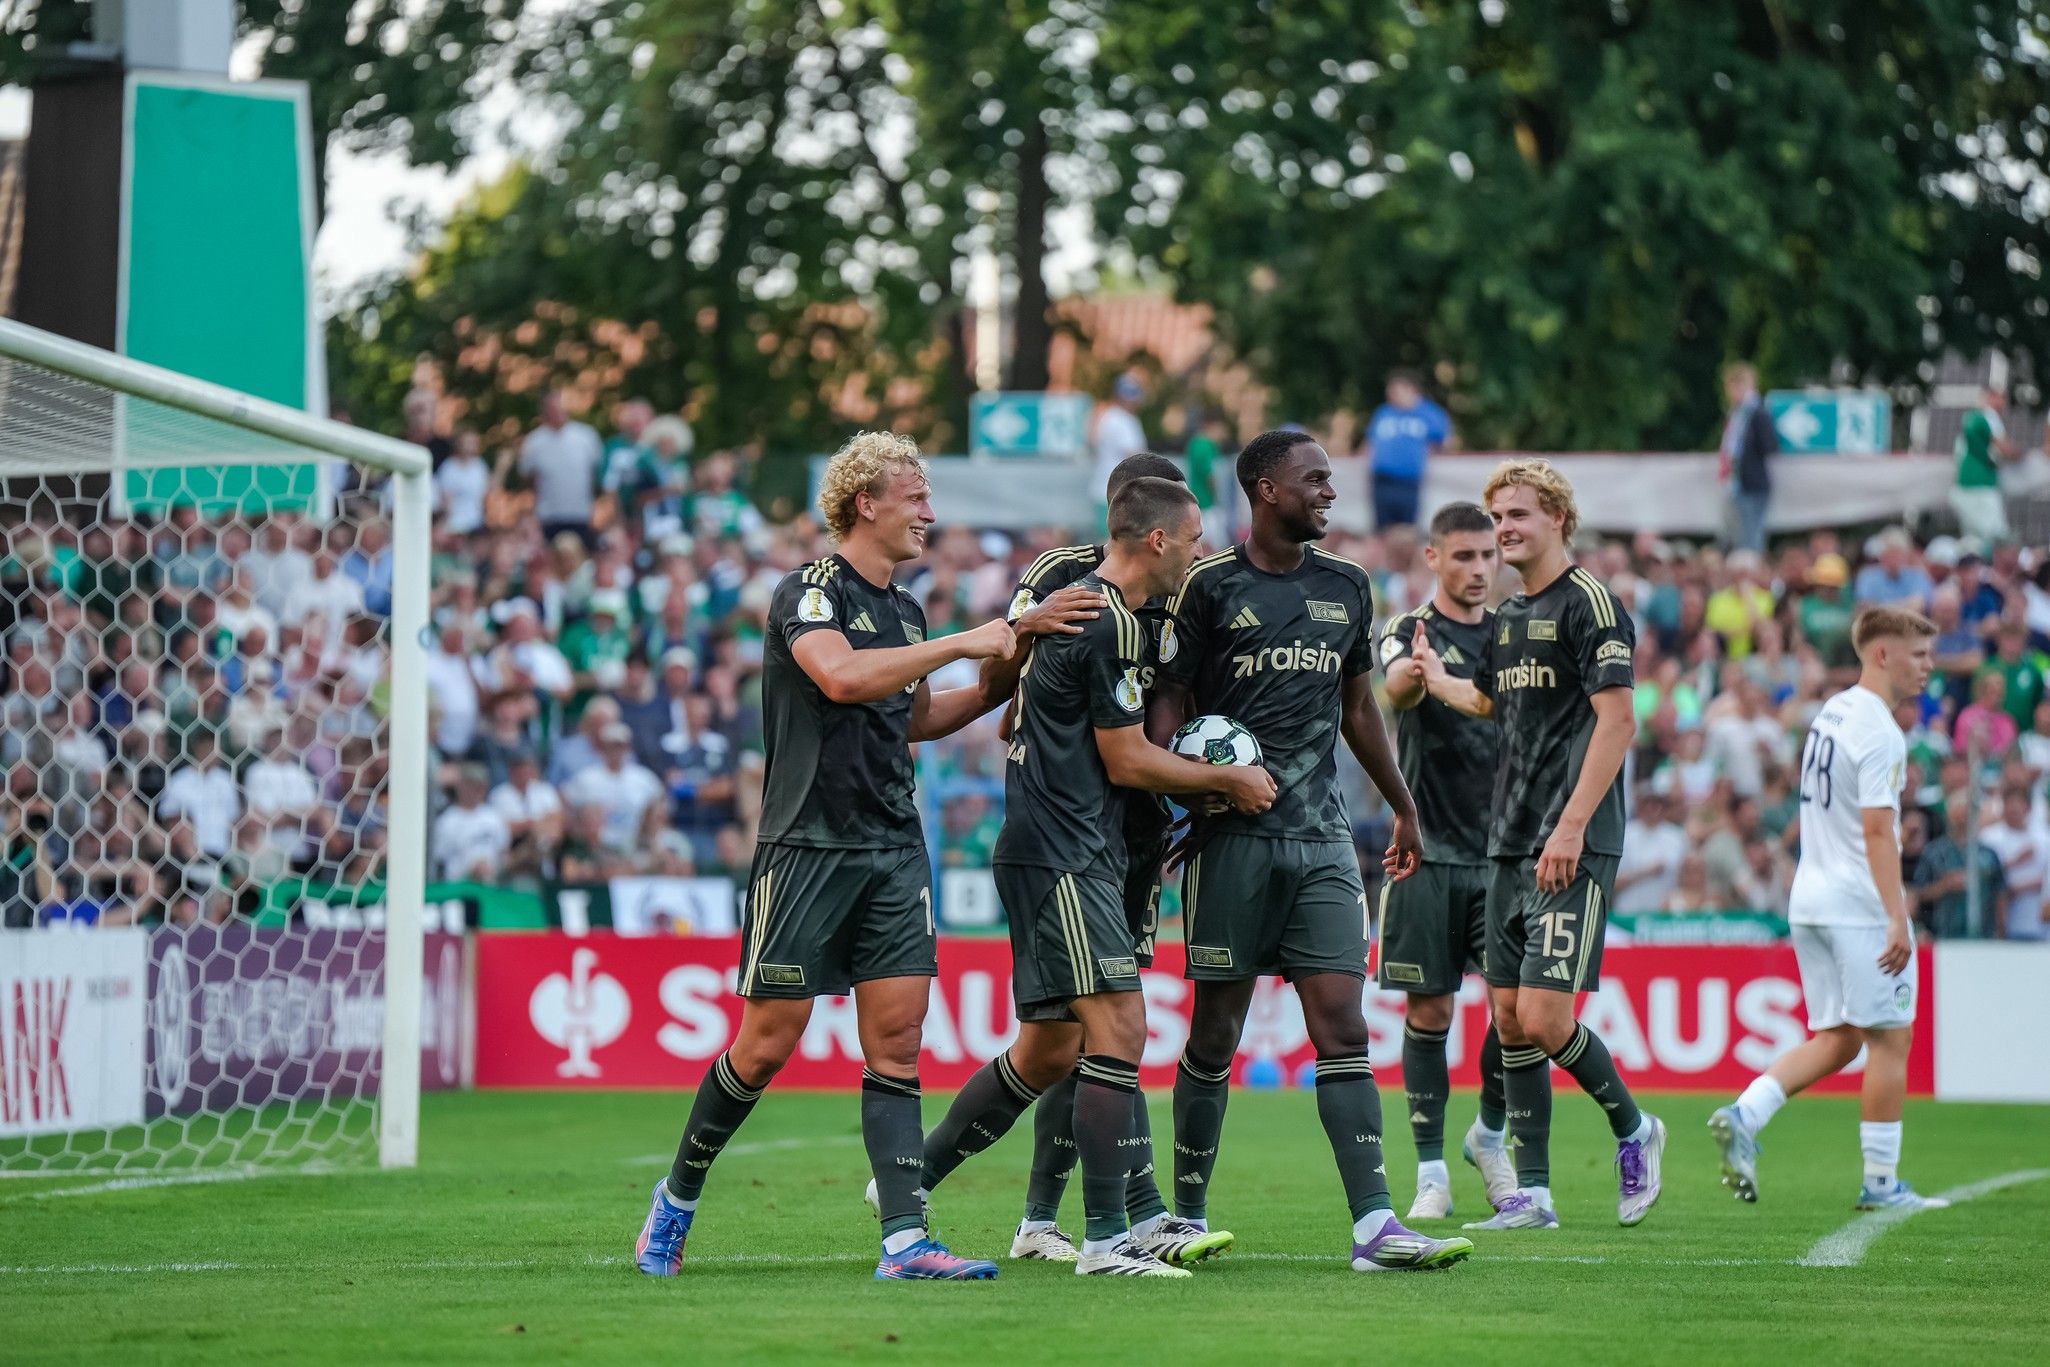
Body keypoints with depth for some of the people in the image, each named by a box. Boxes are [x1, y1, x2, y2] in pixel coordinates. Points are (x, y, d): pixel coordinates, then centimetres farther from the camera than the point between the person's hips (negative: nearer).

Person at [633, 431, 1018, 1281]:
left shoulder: (903, 610, 15)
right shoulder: (810, 591, -9)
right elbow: (841, 676, -28)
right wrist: (960, 644, -23)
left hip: (893, 851, 7)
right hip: (807, 848, -7)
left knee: (896, 1039, -3)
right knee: (768, 1043, -2)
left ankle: (905, 1241, -9)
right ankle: (678, 1196, 18)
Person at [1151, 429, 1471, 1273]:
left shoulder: (1345, 588, 13)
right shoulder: (1210, 586, -1)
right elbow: (1168, 703, -1)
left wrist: (1404, 808, 28)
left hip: (1322, 836, 4)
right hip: (1232, 835, -4)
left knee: (1342, 1027, -6)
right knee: (1216, 1032, 2)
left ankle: (1374, 1224, -13)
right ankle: (1187, 1217, 15)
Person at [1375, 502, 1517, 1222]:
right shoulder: (1409, 632, -2)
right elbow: (1397, 686, -26)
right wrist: (1413, 672, -50)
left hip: (1504, 852, 3)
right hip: (1427, 851, -3)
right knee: (1428, 1011, -1)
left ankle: (1489, 1135, 15)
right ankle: (1431, 1171, 7)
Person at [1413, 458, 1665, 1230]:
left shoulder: (1590, 603, -9)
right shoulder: (1508, 617, 16)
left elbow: (1617, 720, -16)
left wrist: (1572, 826, -21)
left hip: (1574, 847, -8)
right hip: (1509, 843, 8)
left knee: (1543, 1017, -13)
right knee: (1509, 1018, 4)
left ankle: (1632, 1129, 11)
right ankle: (1531, 1194, 8)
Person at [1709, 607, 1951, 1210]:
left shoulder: (1830, 713, 14)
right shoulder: (1877, 730, -15)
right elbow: (1876, 829, -21)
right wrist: (1897, 918, -23)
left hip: (1812, 901, 9)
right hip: (1861, 906, -9)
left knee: (1837, 1040, 11)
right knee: (1890, 1038, 0)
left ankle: (1743, 1116, -6)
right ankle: (1881, 1182, 2)